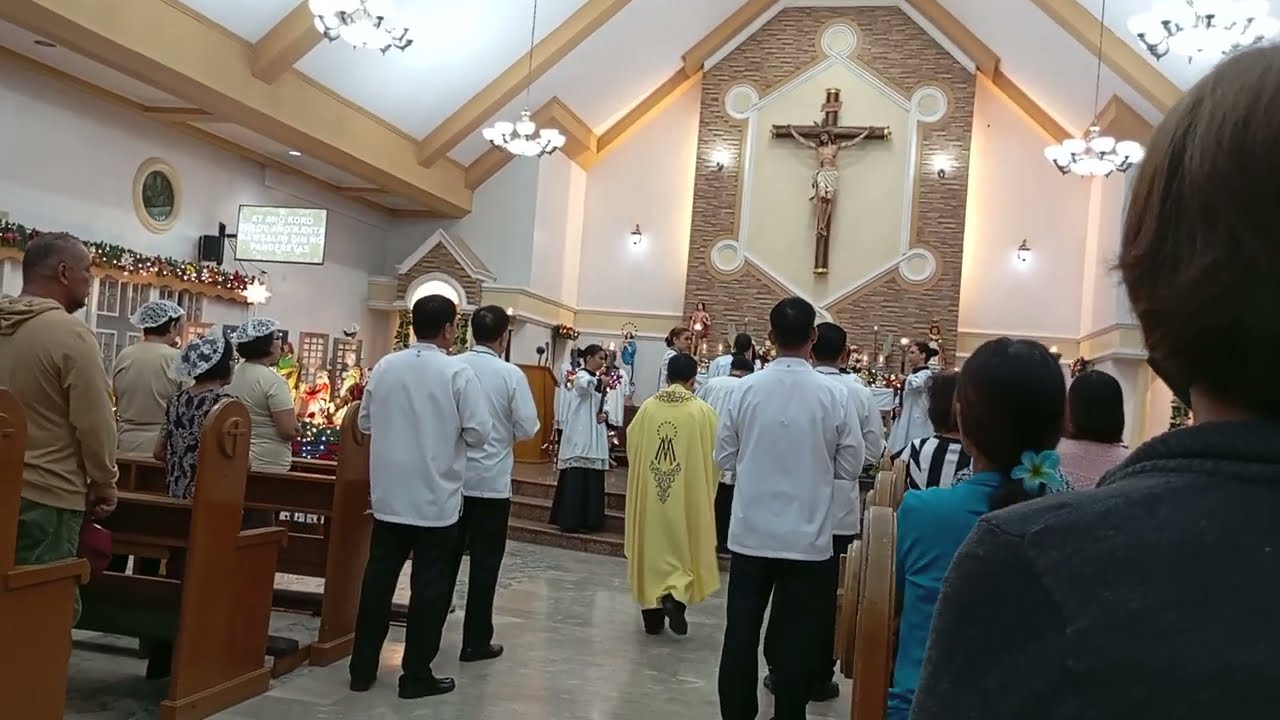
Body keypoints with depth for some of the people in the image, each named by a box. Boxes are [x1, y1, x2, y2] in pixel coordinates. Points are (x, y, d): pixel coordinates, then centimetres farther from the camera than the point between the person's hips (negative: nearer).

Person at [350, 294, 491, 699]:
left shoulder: (384, 367, 1)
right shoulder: (458, 373, -13)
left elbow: (365, 422, 10)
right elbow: (479, 433, -12)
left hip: (389, 494, 5)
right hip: (437, 498, -4)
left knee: (378, 578, 13)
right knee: (429, 585, 6)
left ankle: (362, 668, 21)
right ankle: (416, 675, 13)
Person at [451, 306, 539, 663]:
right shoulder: (511, 374, -12)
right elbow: (528, 428, -9)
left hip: (452, 476, 4)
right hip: (491, 480, -3)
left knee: (446, 558, 15)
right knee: (484, 563, 7)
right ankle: (476, 642, 13)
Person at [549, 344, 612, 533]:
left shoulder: (596, 380, 17)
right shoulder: (581, 376, -8)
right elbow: (583, 384, -35)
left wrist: (604, 415, 0)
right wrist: (600, 381, -21)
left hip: (594, 437, 8)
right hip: (580, 437, -8)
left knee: (592, 481, 7)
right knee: (577, 480, -8)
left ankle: (588, 521, 12)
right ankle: (571, 521, -5)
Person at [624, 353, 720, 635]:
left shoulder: (647, 407, -2)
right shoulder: (703, 411, -8)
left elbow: (631, 447, 6)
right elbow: (715, 455, -3)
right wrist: (705, 483, 15)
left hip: (649, 492, 3)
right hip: (688, 495, -2)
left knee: (652, 547, 13)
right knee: (683, 547, 12)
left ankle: (652, 615, 19)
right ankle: (675, 597, -9)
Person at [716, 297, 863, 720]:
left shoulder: (747, 389, -7)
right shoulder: (834, 396, -10)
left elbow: (723, 457, 1)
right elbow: (851, 468, -2)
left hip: (751, 531, 1)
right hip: (807, 535, -1)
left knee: (741, 631, 12)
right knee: (797, 637, 10)